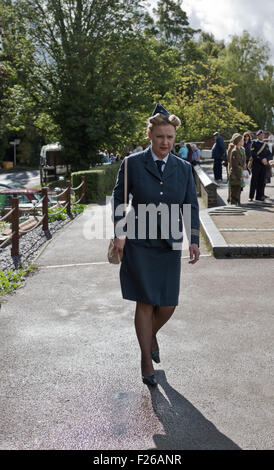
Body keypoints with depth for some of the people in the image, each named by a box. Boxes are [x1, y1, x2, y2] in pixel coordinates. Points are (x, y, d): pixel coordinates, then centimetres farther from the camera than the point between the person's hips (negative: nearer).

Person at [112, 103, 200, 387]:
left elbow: (191, 206, 6)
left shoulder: (184, 168, 4)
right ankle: (146, 359, 18)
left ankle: (151, 334, 39)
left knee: (168, 305, 5)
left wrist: (194, 241, -4)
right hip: (139, 245, -3)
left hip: (169, 246, 3)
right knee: (145, 304, 0)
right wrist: (119, 233, -3)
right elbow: (118, 198, 5)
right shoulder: (132, 164, -4)